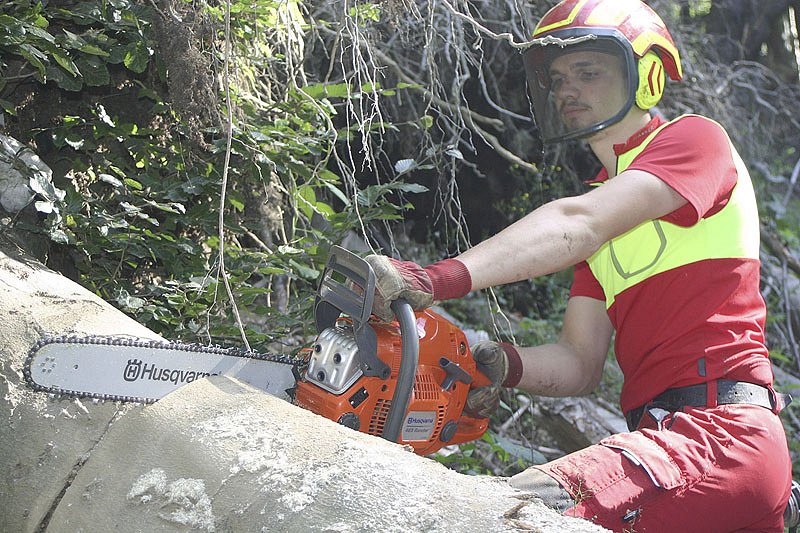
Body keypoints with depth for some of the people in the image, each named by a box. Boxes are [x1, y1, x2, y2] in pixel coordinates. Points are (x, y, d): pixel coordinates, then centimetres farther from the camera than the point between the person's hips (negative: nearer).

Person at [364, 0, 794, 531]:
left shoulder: (694, 139, 2)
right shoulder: (603, 201, 24)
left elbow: (578, 225, -17)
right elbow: (581, 363, 14)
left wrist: (438, 278, -28)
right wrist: (505, 365, -7)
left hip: (722, 430, -9)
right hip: (666, 437, 9)